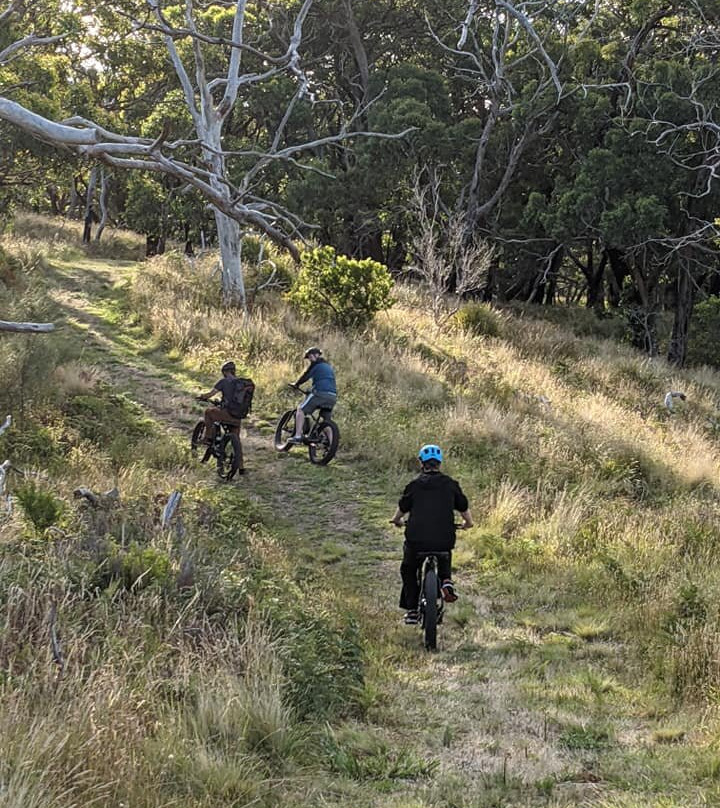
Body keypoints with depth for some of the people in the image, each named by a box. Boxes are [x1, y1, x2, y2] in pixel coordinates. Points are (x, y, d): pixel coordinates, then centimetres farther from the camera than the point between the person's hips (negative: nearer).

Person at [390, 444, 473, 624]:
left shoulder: (414, 485, 4)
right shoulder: (450, 484, 7)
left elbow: (402, 508, 17)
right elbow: (464, 507, 16)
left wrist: (397, 520, 40)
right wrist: (467, 523, 38)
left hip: (417, 540, -1)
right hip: (444, 540, 1)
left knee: (408, 569, 23)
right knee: (445, 559, 34)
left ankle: (412, 610, 17)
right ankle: (446, 581, 4)